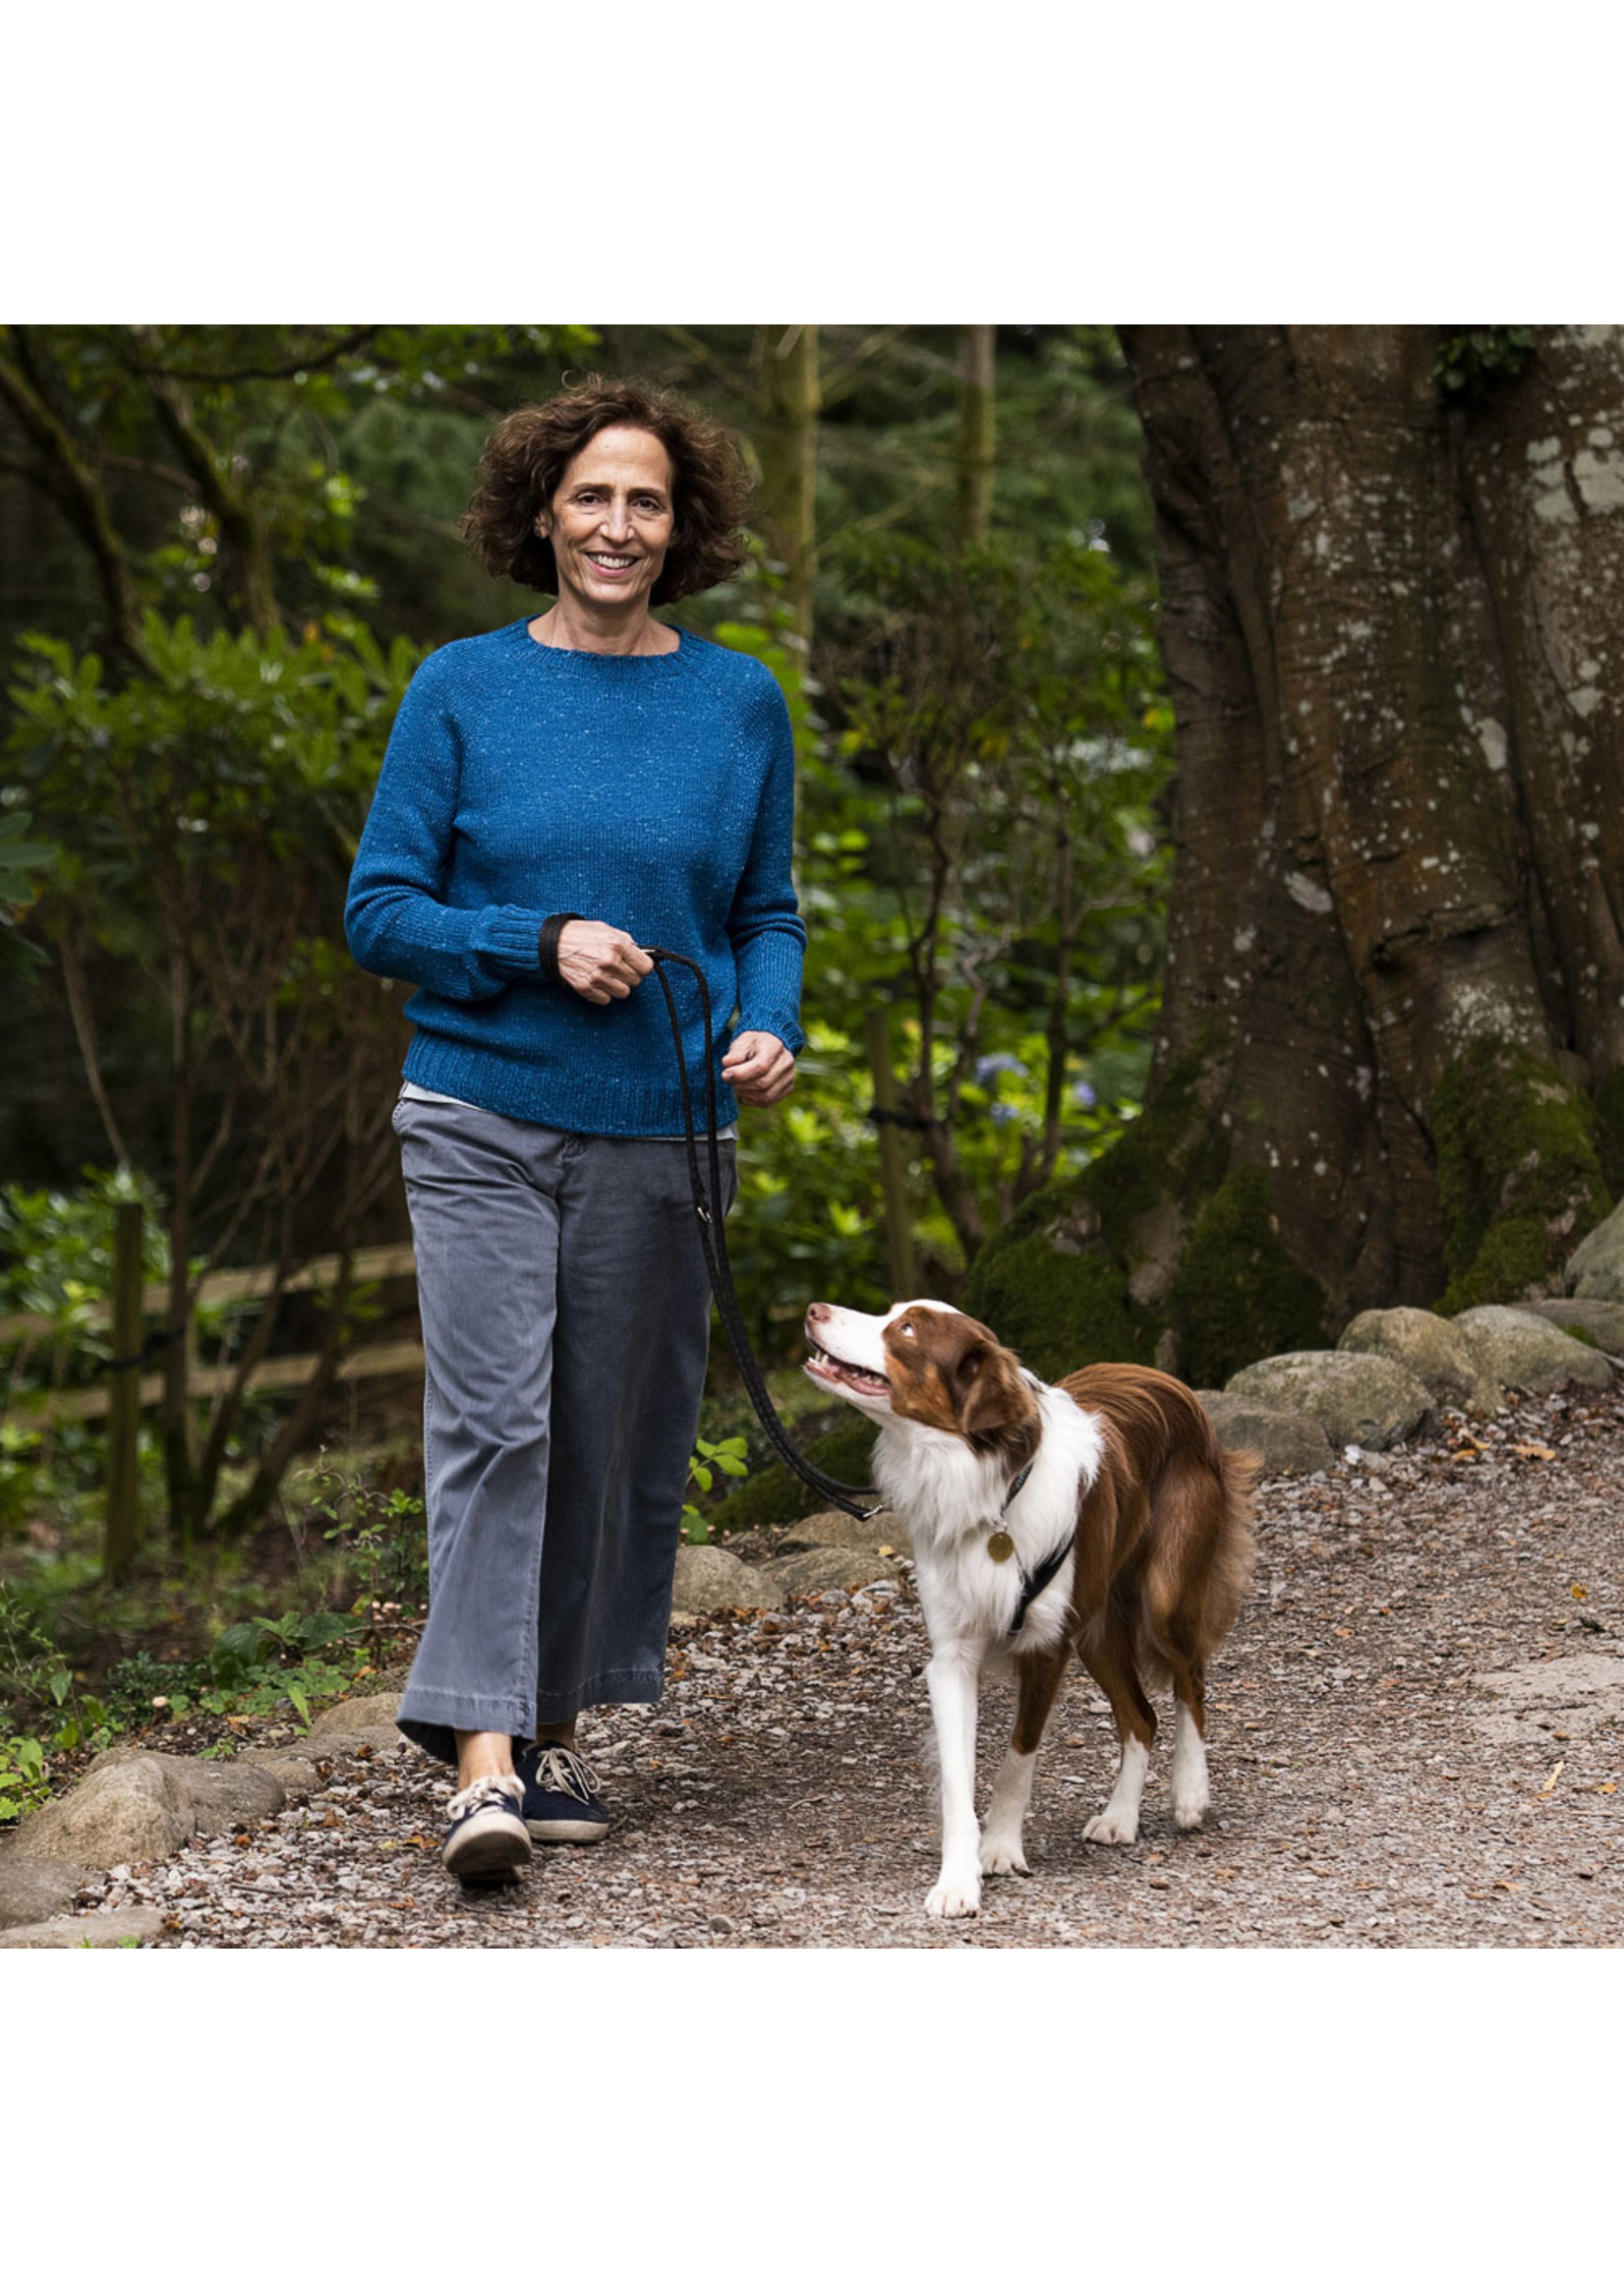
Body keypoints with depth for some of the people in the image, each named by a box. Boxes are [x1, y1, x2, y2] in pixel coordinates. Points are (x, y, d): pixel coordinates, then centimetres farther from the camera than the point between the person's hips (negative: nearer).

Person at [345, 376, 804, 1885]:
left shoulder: (738, 702, 6)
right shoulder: (463, 690, 0)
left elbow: (769, 914, 13)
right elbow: (380, 912, 0)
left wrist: (770, 1031, -7)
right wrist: (545, 942, -15)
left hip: (656, 1136, 2)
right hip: (482, 1121, -2)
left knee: (616, 1437, 8)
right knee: (492, 1421, -11)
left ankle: (554, 1729, 22)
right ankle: (482, 1761, -14)